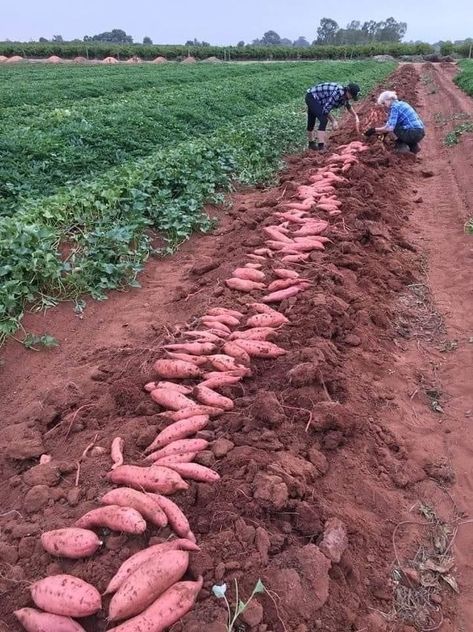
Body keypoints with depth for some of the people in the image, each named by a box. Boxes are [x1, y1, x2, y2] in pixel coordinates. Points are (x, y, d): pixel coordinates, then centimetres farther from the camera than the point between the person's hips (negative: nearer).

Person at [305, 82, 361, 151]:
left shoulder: (345, 95, -1)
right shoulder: (338, 93, -30)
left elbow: (348, 106, 22)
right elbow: (326, 109, -29)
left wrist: (356, 116, 16)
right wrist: (333, 121, -20)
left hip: (313, 97, 9)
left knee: (311, 122, 22)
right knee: (323, 120, -21)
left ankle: (311, 143, 38)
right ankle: (321, 147, -25)